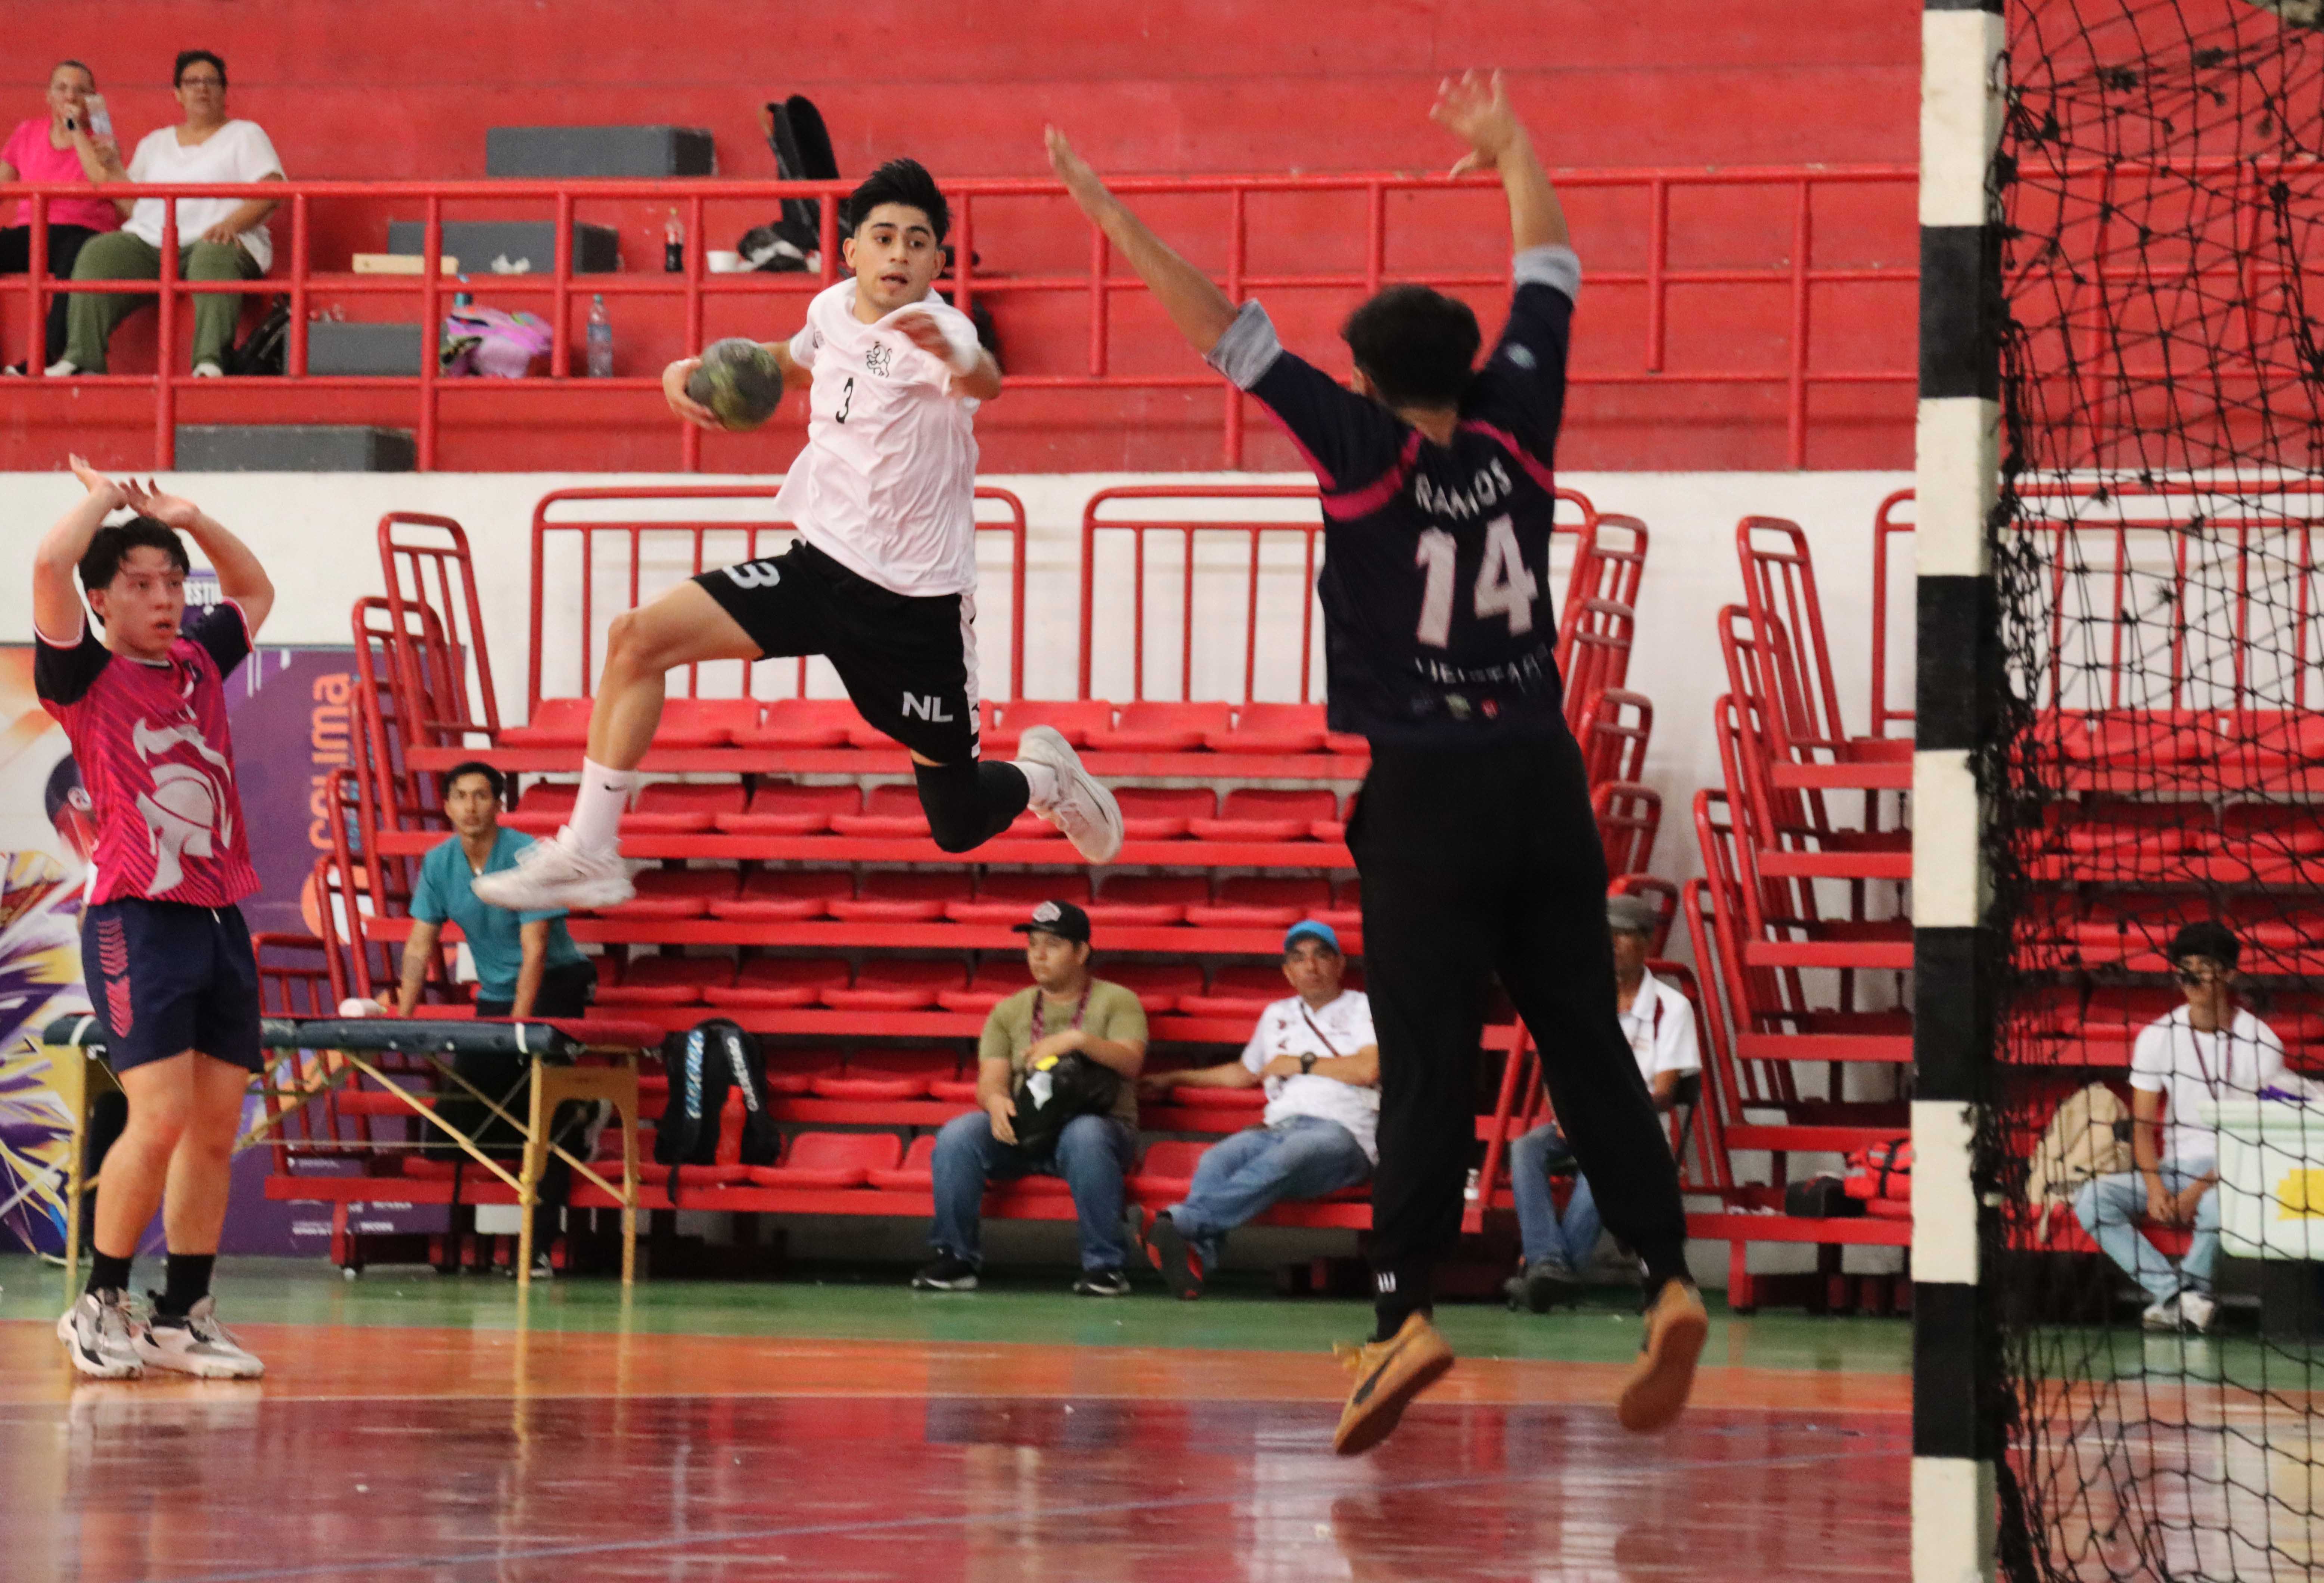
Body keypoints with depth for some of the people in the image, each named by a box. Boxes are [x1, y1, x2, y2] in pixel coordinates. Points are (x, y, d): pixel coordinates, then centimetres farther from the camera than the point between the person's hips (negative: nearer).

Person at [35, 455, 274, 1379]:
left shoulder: (200, 662, 15)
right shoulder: (87, 678, -2)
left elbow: (256, 592, 35)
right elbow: (51, 561, -17)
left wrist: (186, 517, 22)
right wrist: (106, 496, 1)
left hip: (221, 917, 6)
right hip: (138, 920, -6)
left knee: (217, 1128, 5)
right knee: (160, 1119, -14)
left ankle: (185, 1317, 12)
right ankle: (99, 1307, -2)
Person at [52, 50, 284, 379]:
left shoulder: (244, 135, 15)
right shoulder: (155, 143, 28)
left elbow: (271, 192, -1)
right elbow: (133, 205, 20)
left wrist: (231, 223, -19)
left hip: (218, 240, -4)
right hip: (150, 242, 4)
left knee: (212, 255, -41)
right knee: (98, 254, -26)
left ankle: (210, 361, -55)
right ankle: (82, 359, -37)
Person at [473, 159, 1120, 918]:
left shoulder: (937, 330, -20)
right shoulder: (835, 310, 1)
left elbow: (984, 381, -47)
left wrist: (959, 360, -71)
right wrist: (703, 367, 10)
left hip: (916, 601, -5)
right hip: (821, 564, 5)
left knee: (959, 827, 4)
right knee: (638, 636, -14)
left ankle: (1042, 773, 41)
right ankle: (587, 855, -7)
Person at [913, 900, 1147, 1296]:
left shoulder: (1117, 1002, 7)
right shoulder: (1010, 1011, 17)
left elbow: (1130, 1063, -11)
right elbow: (991, 1080, 5)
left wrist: (1078, 1040, -27)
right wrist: (996, 1101, -20)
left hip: (1099, 1122, -3)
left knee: (1084, 1137, -40)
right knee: (957, 1136, -26)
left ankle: (1103, 1266, -30)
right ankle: (955, 1259, -16)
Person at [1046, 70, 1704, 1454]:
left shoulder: (1369, 449, -7)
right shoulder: (1515, 429, 3)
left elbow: (1224, 328, -7)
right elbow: (1550, 272, 19)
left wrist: (1115, 218, 1)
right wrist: (1512, 150, 34)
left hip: (1426, 796, -4)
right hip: (1543, 775, 4)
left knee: (1429, 1065, -7)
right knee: (1588, 1043, 4)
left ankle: (1408, 1311, -16)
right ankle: (1670, 1277, -7)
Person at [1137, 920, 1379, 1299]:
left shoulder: (1364, 1008, 15)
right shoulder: (1278, 1015, 33)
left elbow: (1369, 1069, -3)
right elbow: (1244, 1073, 48)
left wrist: (1299, 1064, 5)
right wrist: (1176, 1080, 51)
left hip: (1340, 1130, -5)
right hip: (1277, 1126, 5)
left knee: (1283, 1158, -41)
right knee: (1216, 1161, -31)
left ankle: (1179, 1221, -56)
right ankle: (1196, 1256, -52)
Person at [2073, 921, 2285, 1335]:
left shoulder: (2261, 1044, -6)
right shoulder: (2157, 1038, 4)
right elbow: (2143, 1126, 4)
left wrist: (2201, 1188, -19)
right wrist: (2155, 1189, -14)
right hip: (2173, 1169, 4)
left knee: (2218, 1204, -40)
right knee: (2093, 1199, -21)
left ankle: (2179, 1294, -13)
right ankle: (2180, 1298, -27)